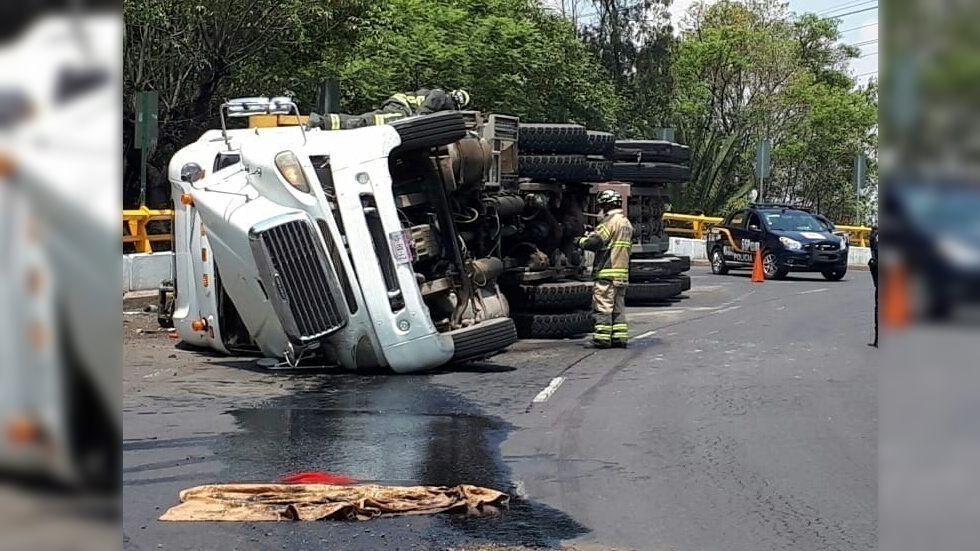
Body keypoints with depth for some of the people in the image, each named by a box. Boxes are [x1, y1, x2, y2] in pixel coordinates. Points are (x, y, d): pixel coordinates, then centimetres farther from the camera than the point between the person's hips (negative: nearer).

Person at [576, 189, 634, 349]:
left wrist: (581, 241, -1)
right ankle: (619, 337, 13)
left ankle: (602, 337, -5)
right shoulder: (626, 223, 17)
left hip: (607, 272, -9)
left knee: (603, 306, -5)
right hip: (622, 273, 9)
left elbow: (595, 242, -20)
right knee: (618, 307, 13)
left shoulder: (611, 221, -13)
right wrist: (591, 235, 16)